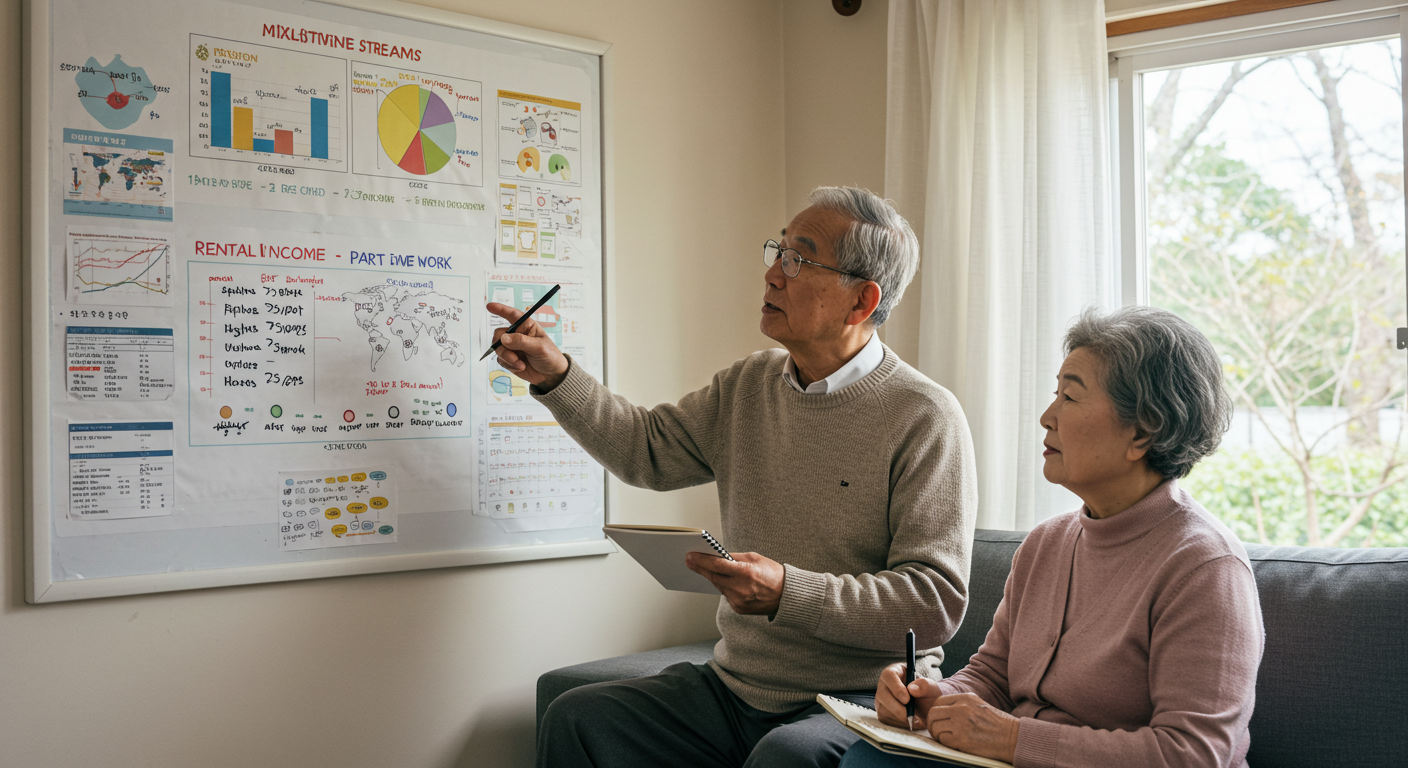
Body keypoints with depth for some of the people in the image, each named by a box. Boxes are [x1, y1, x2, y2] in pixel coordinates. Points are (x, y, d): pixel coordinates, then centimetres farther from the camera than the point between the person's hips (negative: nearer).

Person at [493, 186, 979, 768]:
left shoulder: (925, 418, -13)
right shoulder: (748, 385, 9)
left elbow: (936, 604, -18)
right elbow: (647, 448, 17)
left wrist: (787, 593, -28)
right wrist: (557, 377, 3)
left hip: (861, 703, -6)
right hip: (736, 690, 6)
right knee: (576, 719, -8)